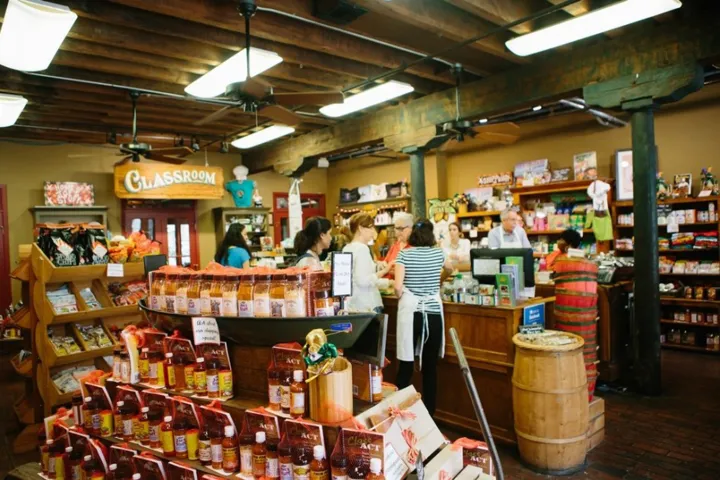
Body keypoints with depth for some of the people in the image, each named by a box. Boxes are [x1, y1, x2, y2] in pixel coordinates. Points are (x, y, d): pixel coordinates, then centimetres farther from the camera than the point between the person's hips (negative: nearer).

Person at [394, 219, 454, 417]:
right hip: (433, 313, 2)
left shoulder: (404, 254, -1)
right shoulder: (438, 253, 7)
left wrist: (402, 298, 8)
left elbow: (398, 286, -13)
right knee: (430, 366, 9)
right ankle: (429, 412, 18)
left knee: (406, 365, 5)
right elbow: (451, 267, 32)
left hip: (410, 312, -2)